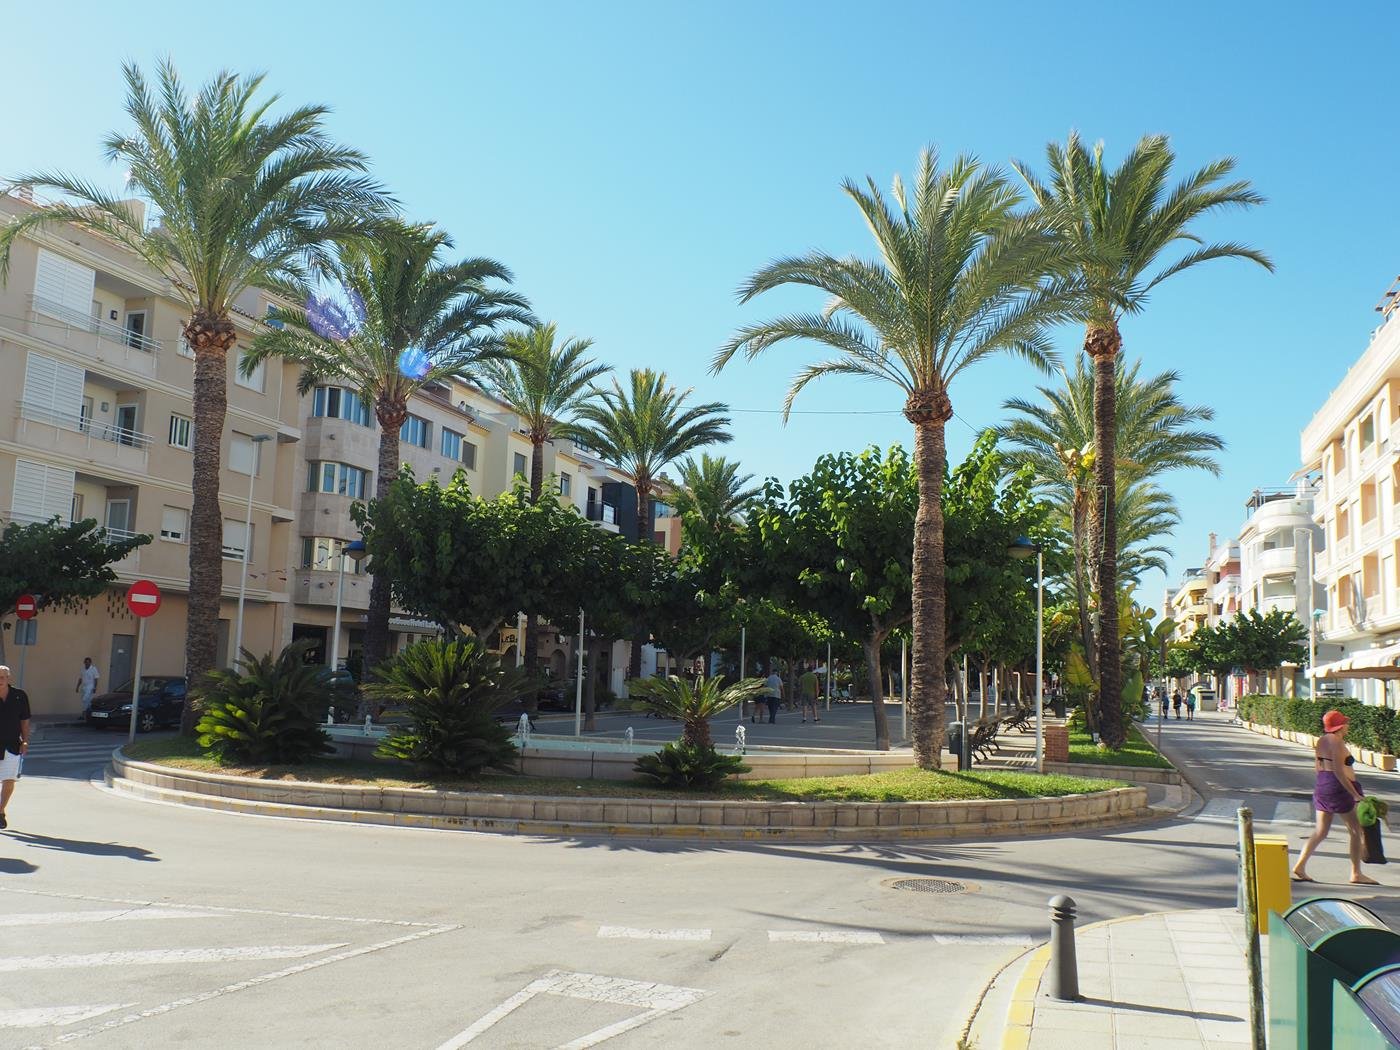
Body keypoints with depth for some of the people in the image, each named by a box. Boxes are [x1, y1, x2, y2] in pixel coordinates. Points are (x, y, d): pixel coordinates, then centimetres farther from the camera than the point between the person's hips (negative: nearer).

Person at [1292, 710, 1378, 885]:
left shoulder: (1321, 740, 11)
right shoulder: (1337, 742, -15)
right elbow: (1339, 772, -20)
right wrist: (1355, 794, -19)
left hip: (1322, 787, 9)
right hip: (1339, 787, -9)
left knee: (1320, 832, 11)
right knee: (1356, 831, 5)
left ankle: (1300, 866, 3)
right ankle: (1356, 874, 9)